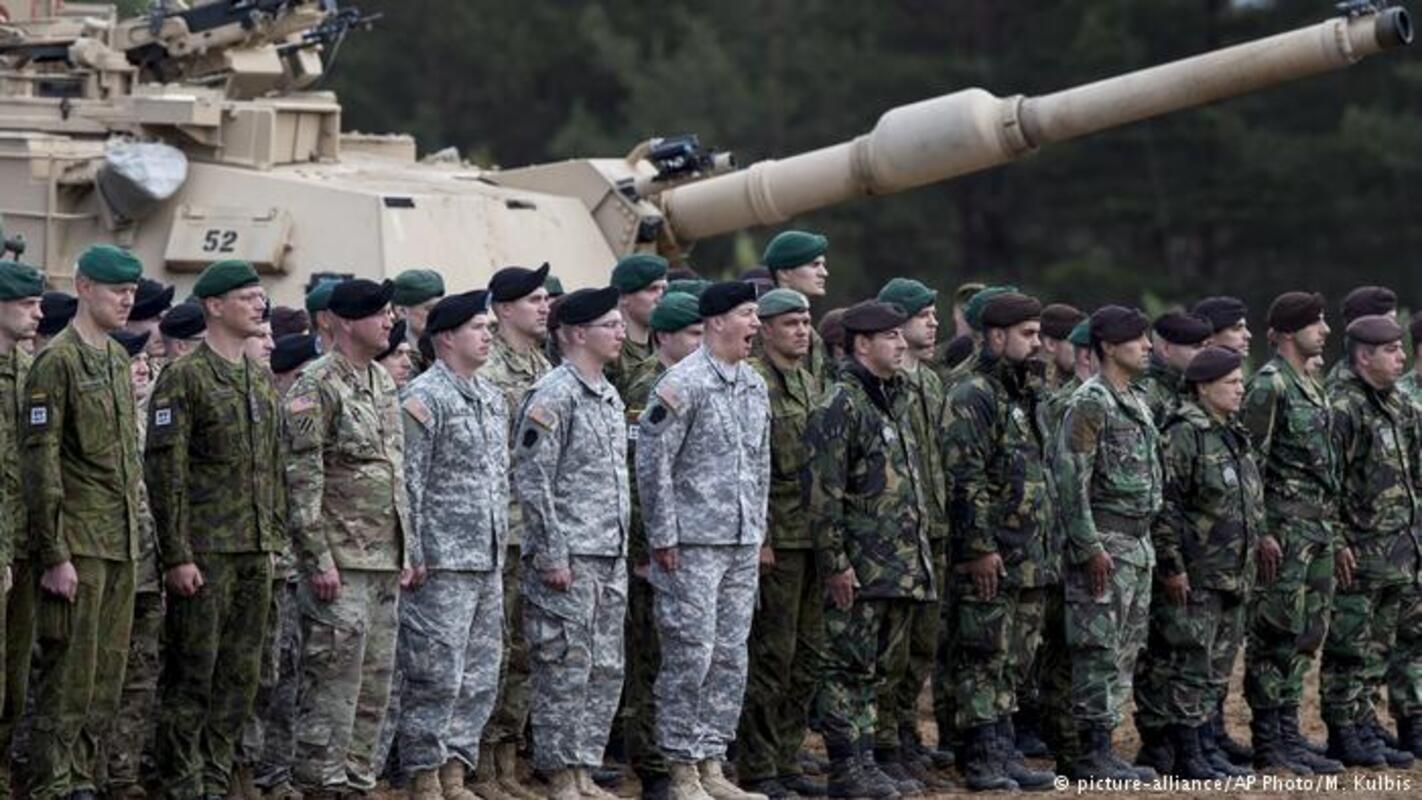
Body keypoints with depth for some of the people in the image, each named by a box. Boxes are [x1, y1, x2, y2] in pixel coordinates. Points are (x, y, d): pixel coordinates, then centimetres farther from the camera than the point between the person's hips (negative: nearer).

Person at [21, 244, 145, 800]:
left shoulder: (118, 359, 14)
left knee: (107, 672, 10)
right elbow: (40, 462, -15)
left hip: (121, 544, 8)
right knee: (69, 672, -5)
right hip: (79, 541, -8)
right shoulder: (58, 362, -11)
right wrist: (54, 555, -18)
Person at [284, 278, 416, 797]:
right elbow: (302, 479, -15)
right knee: (333, 678, -7)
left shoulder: (383, 384, 16)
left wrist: (406, 551, 17)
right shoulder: (317, 387, -11)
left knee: (376, 682, 9)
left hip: (385, 560, 8)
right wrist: (319, 558, -19)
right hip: (341, 561, -8)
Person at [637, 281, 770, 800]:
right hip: (693, 543, -8)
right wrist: (664, 537, -14)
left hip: (742, 544, 8)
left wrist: (759, 531, 16)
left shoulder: (754, 386, 13)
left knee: (730, 656, 8)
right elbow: (652, 462, -13)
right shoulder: (682, 384, -11)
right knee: (691, 655, -6)